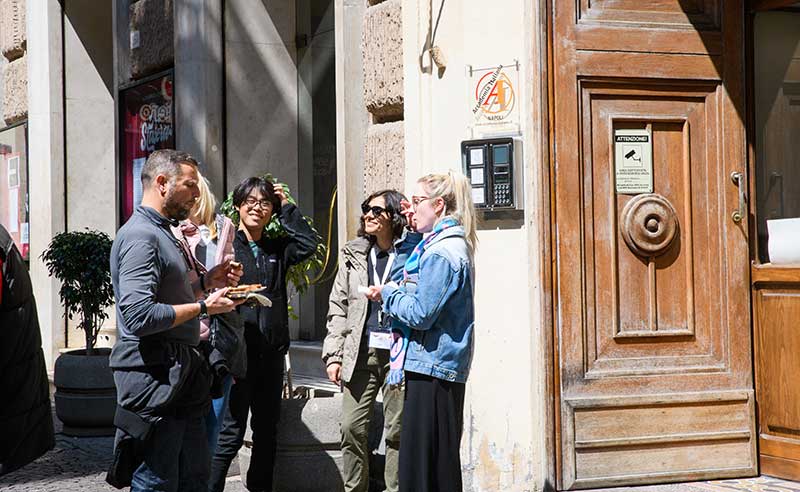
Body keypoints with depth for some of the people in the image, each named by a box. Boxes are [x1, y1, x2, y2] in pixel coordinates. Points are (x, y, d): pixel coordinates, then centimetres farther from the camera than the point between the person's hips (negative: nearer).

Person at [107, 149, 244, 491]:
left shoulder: (163, 232, 18)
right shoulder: (141, 235, -15)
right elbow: (139, 316, -25)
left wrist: (206, 282, 10)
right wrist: (204, 307, -17)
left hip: (179, 375, 10)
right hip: (152, 376, -10)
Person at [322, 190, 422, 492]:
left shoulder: (411, 252, 2)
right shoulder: (353, 254, 13)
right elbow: (338, 306, 13)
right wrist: (333, 355, 6)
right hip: (361, 353, 3)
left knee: (397, 431, 2)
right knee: (352, 427, 0)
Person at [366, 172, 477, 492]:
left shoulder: (442, 252, -15)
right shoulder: (452, 246, 16)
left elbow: (421, 314, -19)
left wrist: (388, 295, -5)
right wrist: (393, 294, 9)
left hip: (432, 367, -10)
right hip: (441, 368, 10)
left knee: (425, 461, -7)